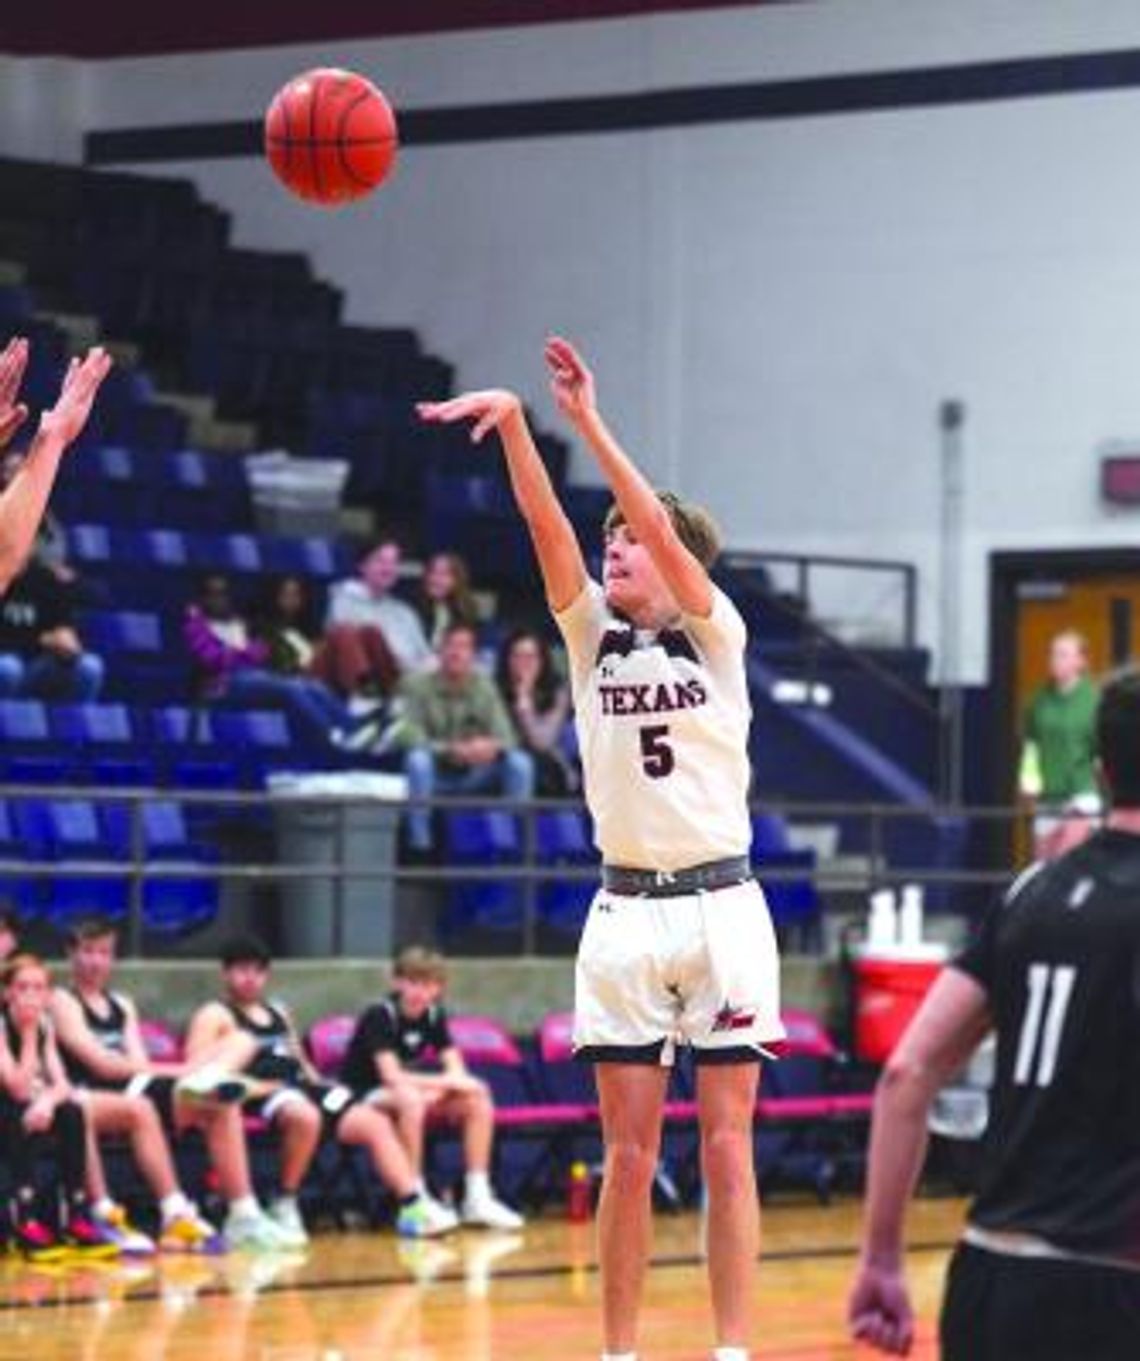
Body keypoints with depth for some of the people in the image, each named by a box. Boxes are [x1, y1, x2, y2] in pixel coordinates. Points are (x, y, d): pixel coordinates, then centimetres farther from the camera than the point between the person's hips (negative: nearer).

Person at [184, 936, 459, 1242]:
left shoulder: (278, 1014, 30)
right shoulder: (215, 1016, 6)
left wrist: (317, 1084, 12)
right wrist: (255, 1084, -18)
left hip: (301, 1088, 8)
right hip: (259, 1096, -8)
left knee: (375, 1123, -11)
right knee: (306, 1116, -41)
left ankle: (414, 1207, -20)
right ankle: (285, 1206, -25)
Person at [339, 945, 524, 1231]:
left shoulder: (434, 1015, 1)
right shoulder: (379, 1015, -19)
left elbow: (457, 1071, -3)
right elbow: (392, 1077, -27)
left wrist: (436, 1089, -26)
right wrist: (446, 1082, -28)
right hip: (364, 1097, -7)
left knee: (478, 1100, -12)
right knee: (410, 1098, -39)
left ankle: (477, 1196, -11)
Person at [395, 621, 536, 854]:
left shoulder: (483, 686, 0)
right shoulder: (418, 685, -10)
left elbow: (505, 737, -5)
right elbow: (410, 738, -17)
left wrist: (492, 747, -30)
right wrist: (450, 750, -32)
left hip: (473, 778, 3)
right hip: (435, 776, -3)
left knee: (520, 762, -20)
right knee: (418, 759, -36)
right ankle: (419, 846, -30)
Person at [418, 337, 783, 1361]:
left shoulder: (716, 632, -2)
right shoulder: (592, 634, 7)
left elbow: (660, 525, -17)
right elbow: (548, 525, -7)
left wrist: (588, 421, -21)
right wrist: (513, 425, -21)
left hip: (718, 905, -3)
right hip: (625, 911, 3)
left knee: (725, 1147, -1)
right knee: (629, 1153, 4)